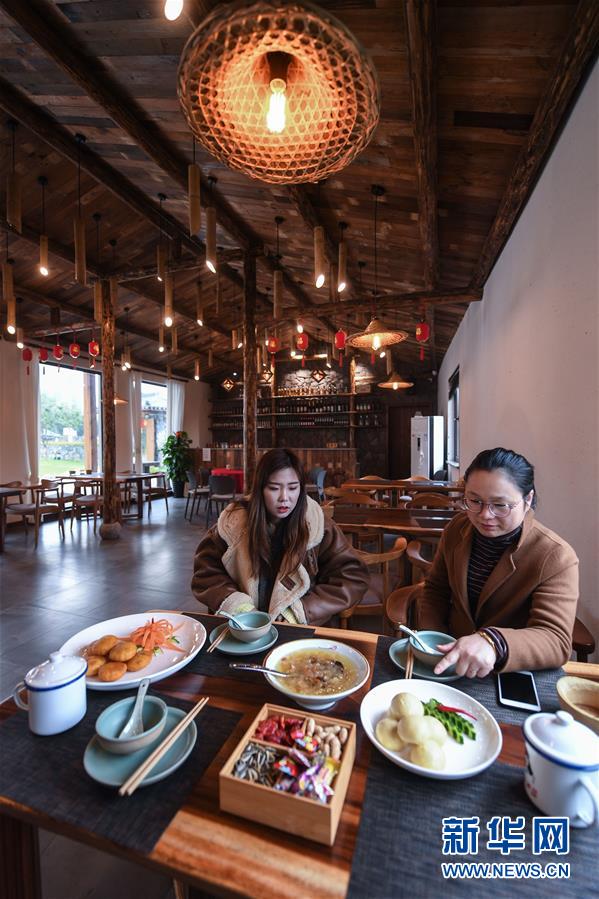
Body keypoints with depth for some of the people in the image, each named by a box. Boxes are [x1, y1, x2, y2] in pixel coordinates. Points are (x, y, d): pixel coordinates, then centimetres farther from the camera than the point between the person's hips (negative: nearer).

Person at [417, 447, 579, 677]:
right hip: (452, 658, 3)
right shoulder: (457, 528, -2)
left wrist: (492, 643, -41)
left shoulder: (555, 557, -16)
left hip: (511, 675, -3)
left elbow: (556, 640, -23)